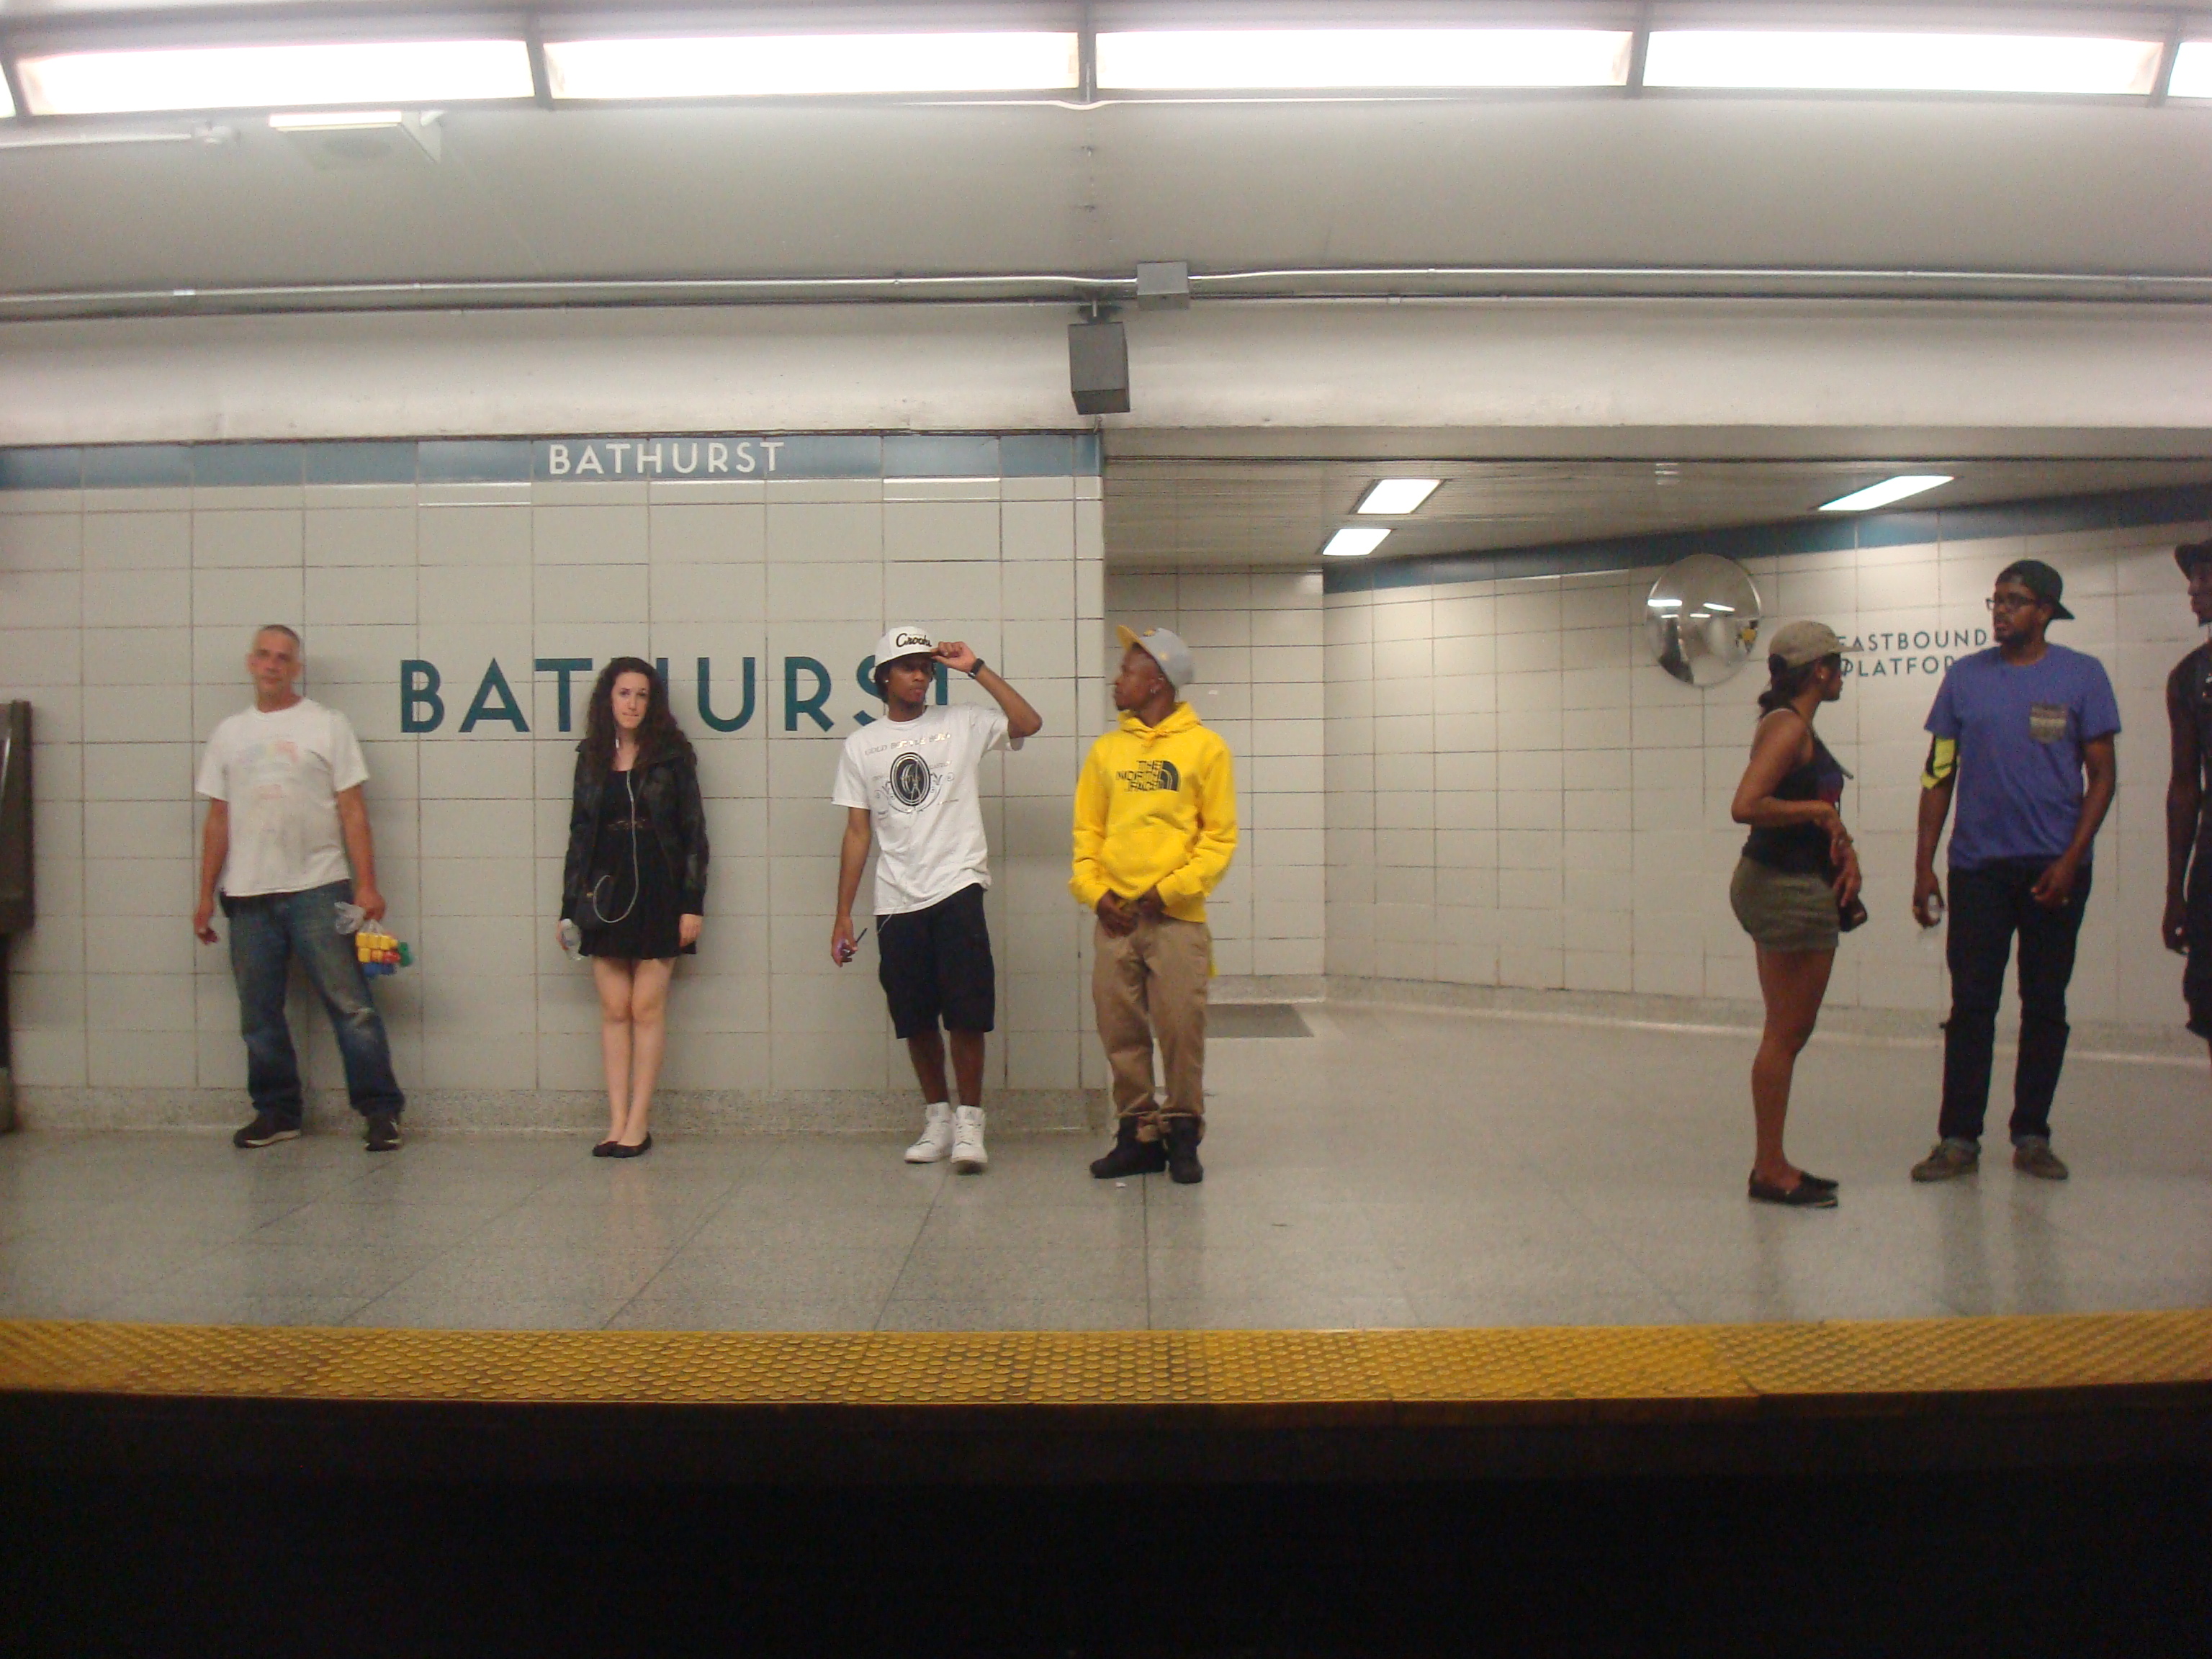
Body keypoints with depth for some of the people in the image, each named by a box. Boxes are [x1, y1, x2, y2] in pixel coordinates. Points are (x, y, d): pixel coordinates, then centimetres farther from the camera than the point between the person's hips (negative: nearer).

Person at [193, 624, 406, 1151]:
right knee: (259, 1015, 8)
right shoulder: (229, 733, 15)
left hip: (318, 889, -4)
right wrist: (206, 896, 11)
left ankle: (380, 1110, -1)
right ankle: (276, 1112, 20)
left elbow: (352, 810, -1)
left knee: (351, 1005, -6)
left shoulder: (327, 725, 4)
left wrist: (366, 885, -8)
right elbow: (218, 820, 15)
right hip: (247, 893, 4)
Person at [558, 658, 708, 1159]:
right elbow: (579, 832, 13)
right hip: (605, 894, 3)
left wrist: (693, 903, -8)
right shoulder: (592, 758, 10)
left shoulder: (672, 755, 0)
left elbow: (693, 831, -1)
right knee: (614, 1010, 3)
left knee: (646, 1008, -2)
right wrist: (568, 906, 9)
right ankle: (617, 1122, 7)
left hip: (657, 893, -3)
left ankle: (639, 1123, 3)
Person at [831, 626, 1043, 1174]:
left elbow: (1029, 723, -10)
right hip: (896, 902, 3)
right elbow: (858, 832, 10)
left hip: (957, 888, -2)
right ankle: (937, 1119, 23)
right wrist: (842, 916, 7)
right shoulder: (861, 745, 10)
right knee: (915, 1020, 8)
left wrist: (976, 668, -8)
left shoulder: (961, 724, 5)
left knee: (966, 1014, -7)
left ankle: (969, 1123, 3)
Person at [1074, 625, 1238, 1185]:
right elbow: (1086, 829, 12)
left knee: (1182, 1033, -2)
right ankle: (1137, 1136, 16)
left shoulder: (1205, 747, 1)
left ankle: (1183, 1135, 12)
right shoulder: (1107, 749, 12)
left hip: (1177, 918, -3)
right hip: (1115, 918, 4)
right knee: (1121, 1034, 5)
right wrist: (1094, 891, -4)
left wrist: (1169, 890, -11)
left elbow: (1220, 837, -2)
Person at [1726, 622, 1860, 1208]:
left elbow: (1821, 812, 19)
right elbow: (1746, 806, -27)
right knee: (1785, 1034, -4)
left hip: (1795, 888, 10)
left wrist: (1845, 853, 1)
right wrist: (1819, 810, -16)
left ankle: (1772, 1163, 22)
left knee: (1789, 1034, 14)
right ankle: (1770, 1171, 3)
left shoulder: (1797, 726, 16)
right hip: (1786, 889, -10)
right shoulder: (1787, 726, -14)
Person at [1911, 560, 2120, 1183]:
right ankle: (1959, 1139, 4)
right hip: (1977, 866, 1)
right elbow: (1939, 775, 7)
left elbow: (2101, 776, 0)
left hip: (2053, 868, -1)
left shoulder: (2082, 676, 1)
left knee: (2046, 1005, 7)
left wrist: (2070, 861, -10)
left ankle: (2032, 1137, 16)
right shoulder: (1965, 677, 5)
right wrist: (1924, 867, 2)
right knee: (1971, 1004, 0)